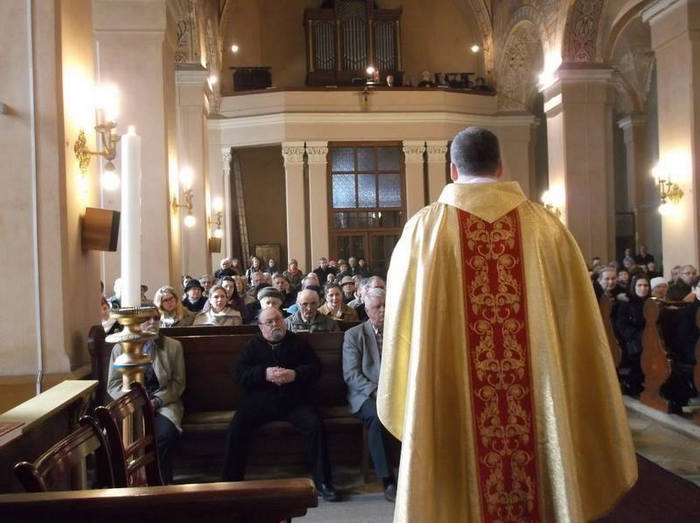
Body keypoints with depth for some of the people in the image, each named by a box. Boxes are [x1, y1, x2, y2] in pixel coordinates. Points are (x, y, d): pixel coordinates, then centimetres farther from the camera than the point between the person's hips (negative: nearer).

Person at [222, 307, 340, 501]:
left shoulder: (297, 343, 13)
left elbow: (315, 367, 4)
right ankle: (231, 482, -9)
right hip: (259, 400, 0)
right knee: (236, 429, -23)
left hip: (293, 400, 0)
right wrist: (264, 374, -16)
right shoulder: (253, 346, 12)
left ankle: (322, 481, -13)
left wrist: (295, 374, -16)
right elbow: (238, 374, 0)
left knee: (315, 426, -25)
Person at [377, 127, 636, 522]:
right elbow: (575, 321, 3)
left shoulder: (423, 229, -4)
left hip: (448, 404, -1)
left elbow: (401, 324, 1)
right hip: (539, 402, 2)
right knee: (540, 487, 17)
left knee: (459, 490, 13)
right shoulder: (546, 225, 0)